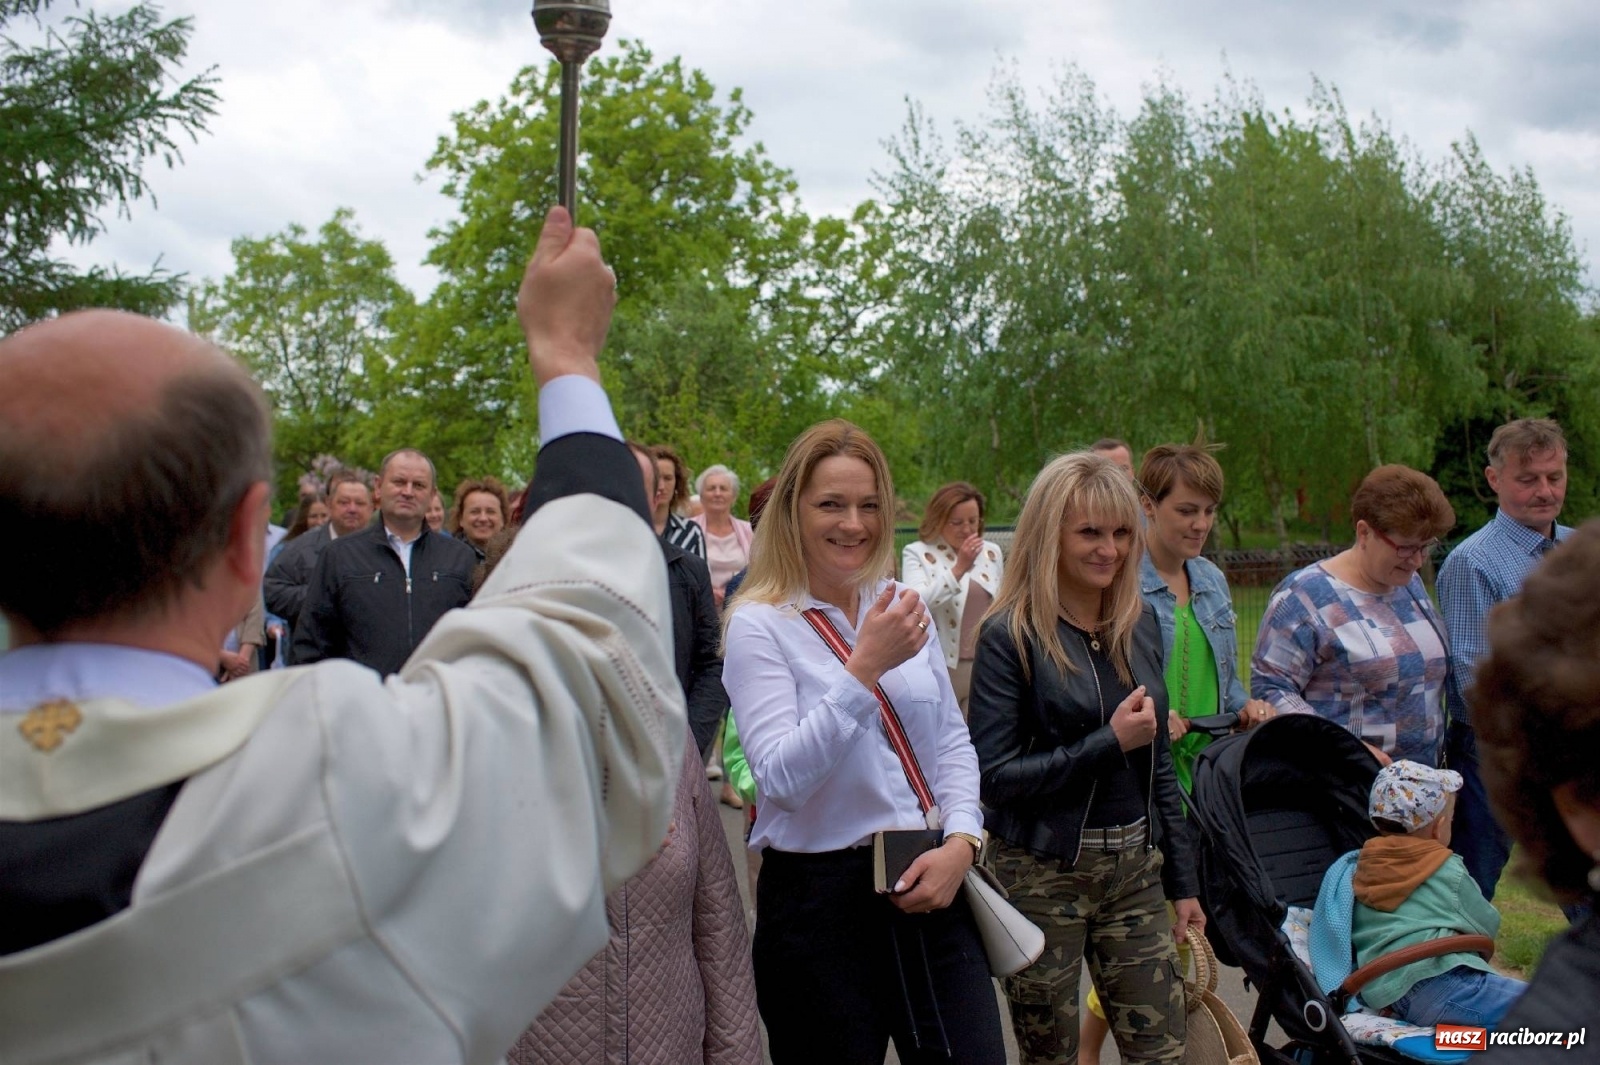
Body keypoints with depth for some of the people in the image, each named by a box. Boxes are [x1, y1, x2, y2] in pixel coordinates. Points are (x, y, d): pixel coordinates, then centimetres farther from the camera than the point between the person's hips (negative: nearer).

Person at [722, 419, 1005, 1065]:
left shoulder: (901, 605, 6)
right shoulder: (759, 624, -9)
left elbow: (952, 740, 12)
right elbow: (781, 779, -19)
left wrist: (961, 841, -4)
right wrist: (865, 668, -25)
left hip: (930, 886, 4)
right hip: (820, 897, -4)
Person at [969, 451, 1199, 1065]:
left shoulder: (1140, 626, 7)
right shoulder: (1011, 635, -11)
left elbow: (1157, 763, 13)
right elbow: (994, 777, -15)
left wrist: (1182, 879, 12)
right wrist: (1110, 742, -19)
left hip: (1135, 869, 5)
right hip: (1042, 875, -5)